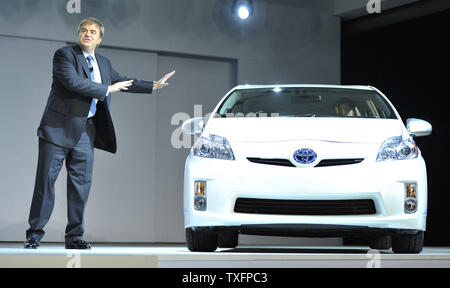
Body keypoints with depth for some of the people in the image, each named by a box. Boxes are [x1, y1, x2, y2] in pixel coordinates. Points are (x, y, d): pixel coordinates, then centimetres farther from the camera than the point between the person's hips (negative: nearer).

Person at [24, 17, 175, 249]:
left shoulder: (103, 63, 17)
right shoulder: (64, 54, -5)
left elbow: (123, 82, 28)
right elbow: (73, 82, -19)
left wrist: (154, 85, 25)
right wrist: (107, 89, -12)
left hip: (84, 132, 6)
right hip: (59, 128, -6)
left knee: (81, 183, 4)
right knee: (46, 180, -4)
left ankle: (74, 237, 12)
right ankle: (34, 234, 3)